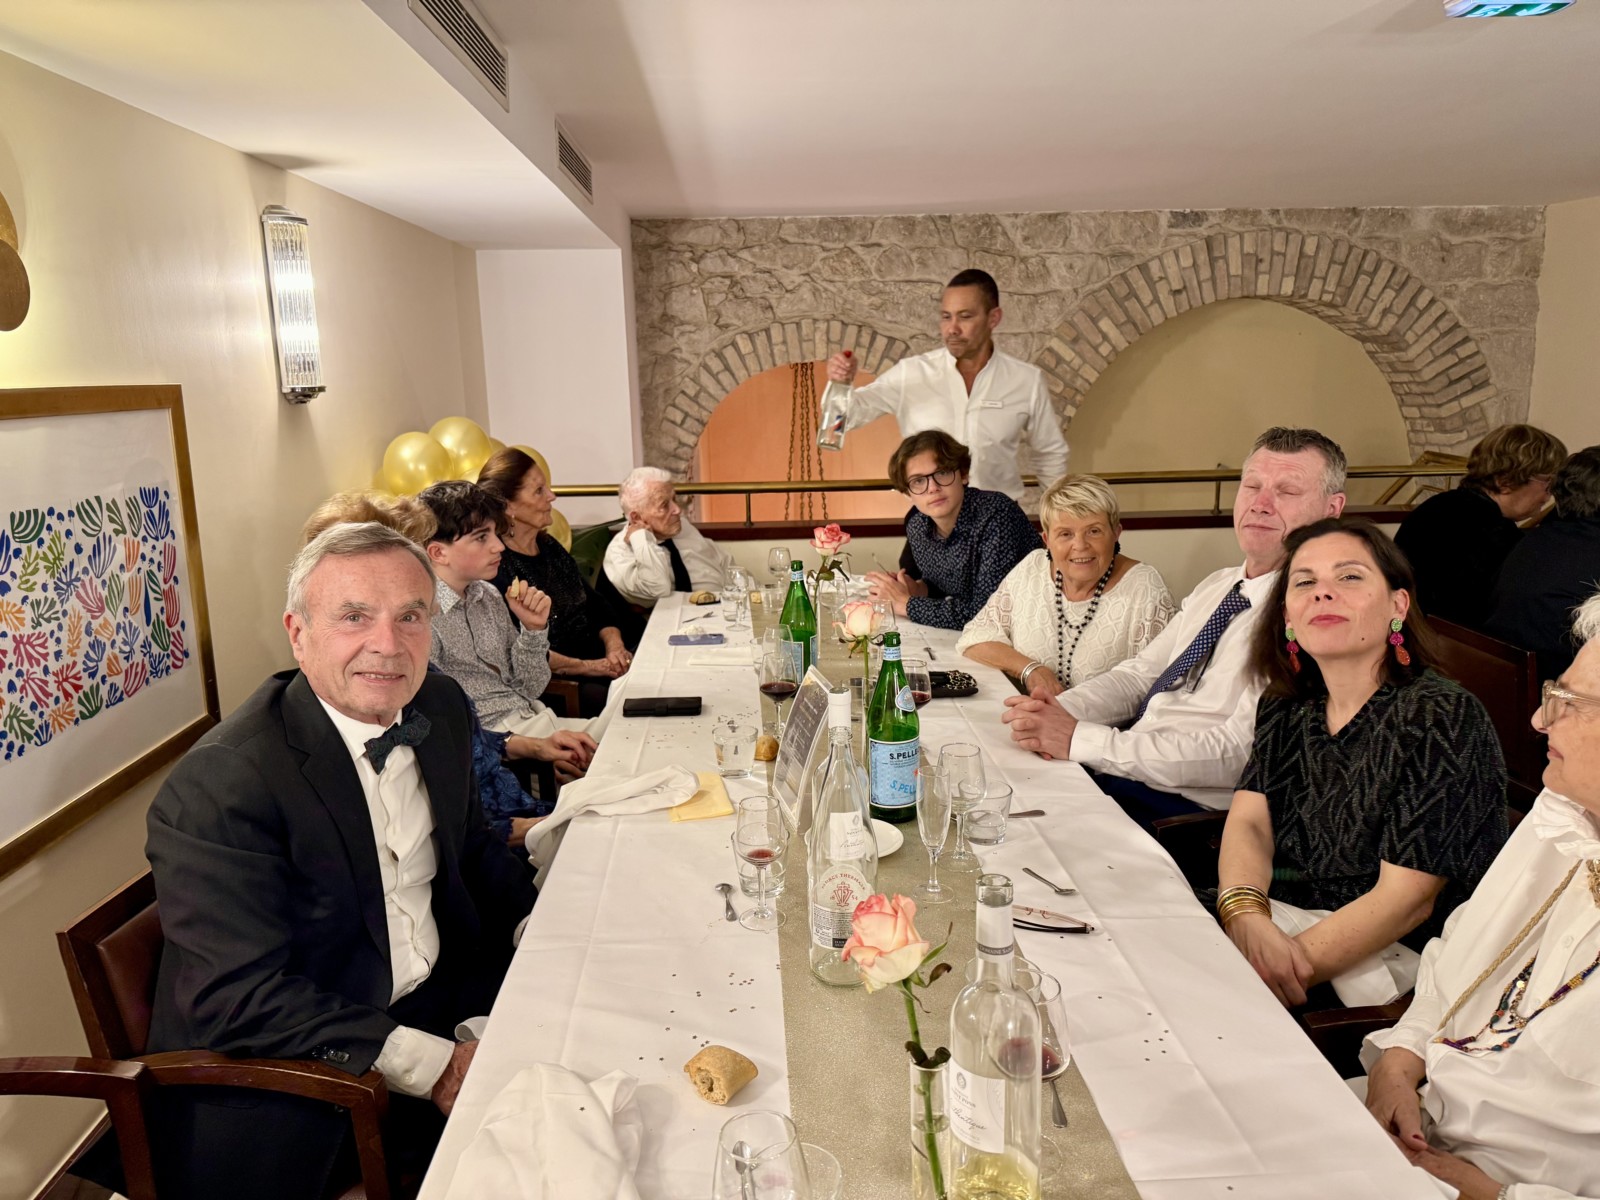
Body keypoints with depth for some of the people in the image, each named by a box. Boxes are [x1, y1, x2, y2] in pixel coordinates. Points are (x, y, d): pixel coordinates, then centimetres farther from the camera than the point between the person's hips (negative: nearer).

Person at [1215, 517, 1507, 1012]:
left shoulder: (1443, 718, -15)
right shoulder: (1287, 707, 5)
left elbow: (1405, 897, -18)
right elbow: (1248, 821, -3)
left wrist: (1292, 968, -27)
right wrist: (1246, 918, -25)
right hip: (1280, 916, 6)